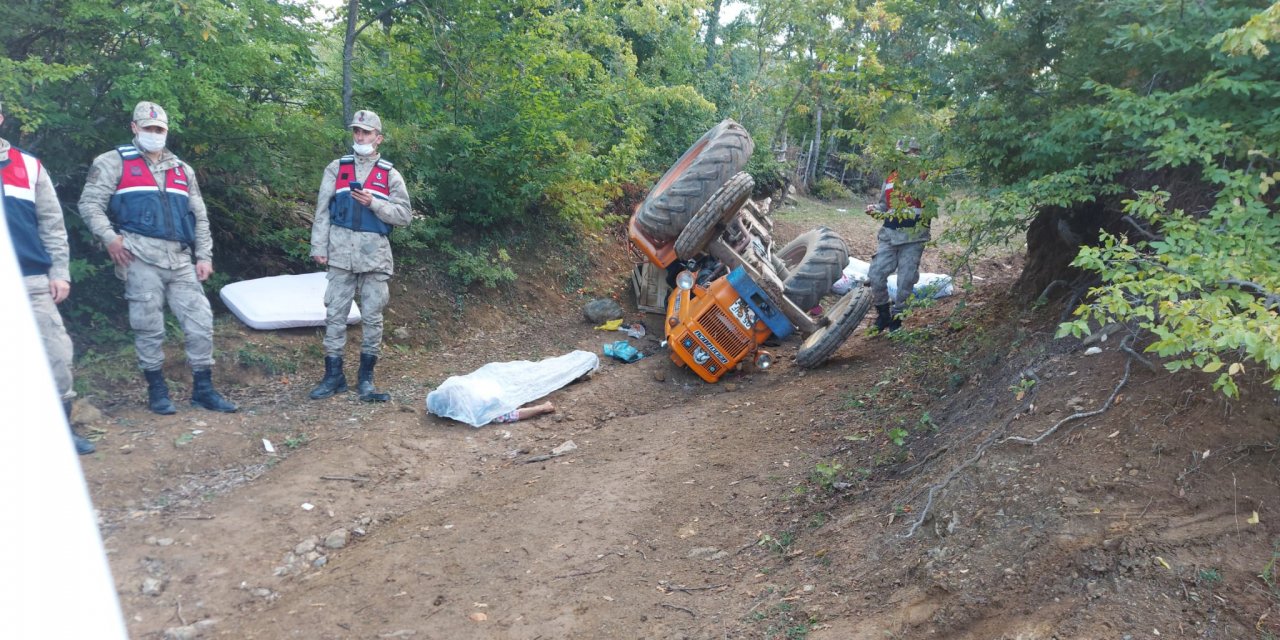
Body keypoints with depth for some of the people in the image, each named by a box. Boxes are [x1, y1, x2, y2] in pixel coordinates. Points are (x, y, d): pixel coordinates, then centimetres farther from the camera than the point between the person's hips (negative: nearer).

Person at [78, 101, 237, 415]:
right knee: (148, 325, 0)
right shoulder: (115, 162, 7)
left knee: (200, 320, -1)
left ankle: (203, 389, 9)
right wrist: (110, 237, -15)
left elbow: (200, 217, 19)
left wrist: (204, 256, 10)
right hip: (141, 256, -4)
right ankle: (157, 389, 14)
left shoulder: (182, 169, 21)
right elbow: (90, 203, 1)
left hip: (180, 259, 4)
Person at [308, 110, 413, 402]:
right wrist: (319, 247, -1)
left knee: (372, 317, 3)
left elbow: (404, 215, 0)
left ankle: (366, 378, 13)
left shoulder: (390, 174, 6)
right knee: (335, 314, 3)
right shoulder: (336, 168, 8)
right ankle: (333, 375, 12)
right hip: (341, 252, 1)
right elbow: (322, 211, 5)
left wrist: (373, 203, -13)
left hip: (375, 254, 0)